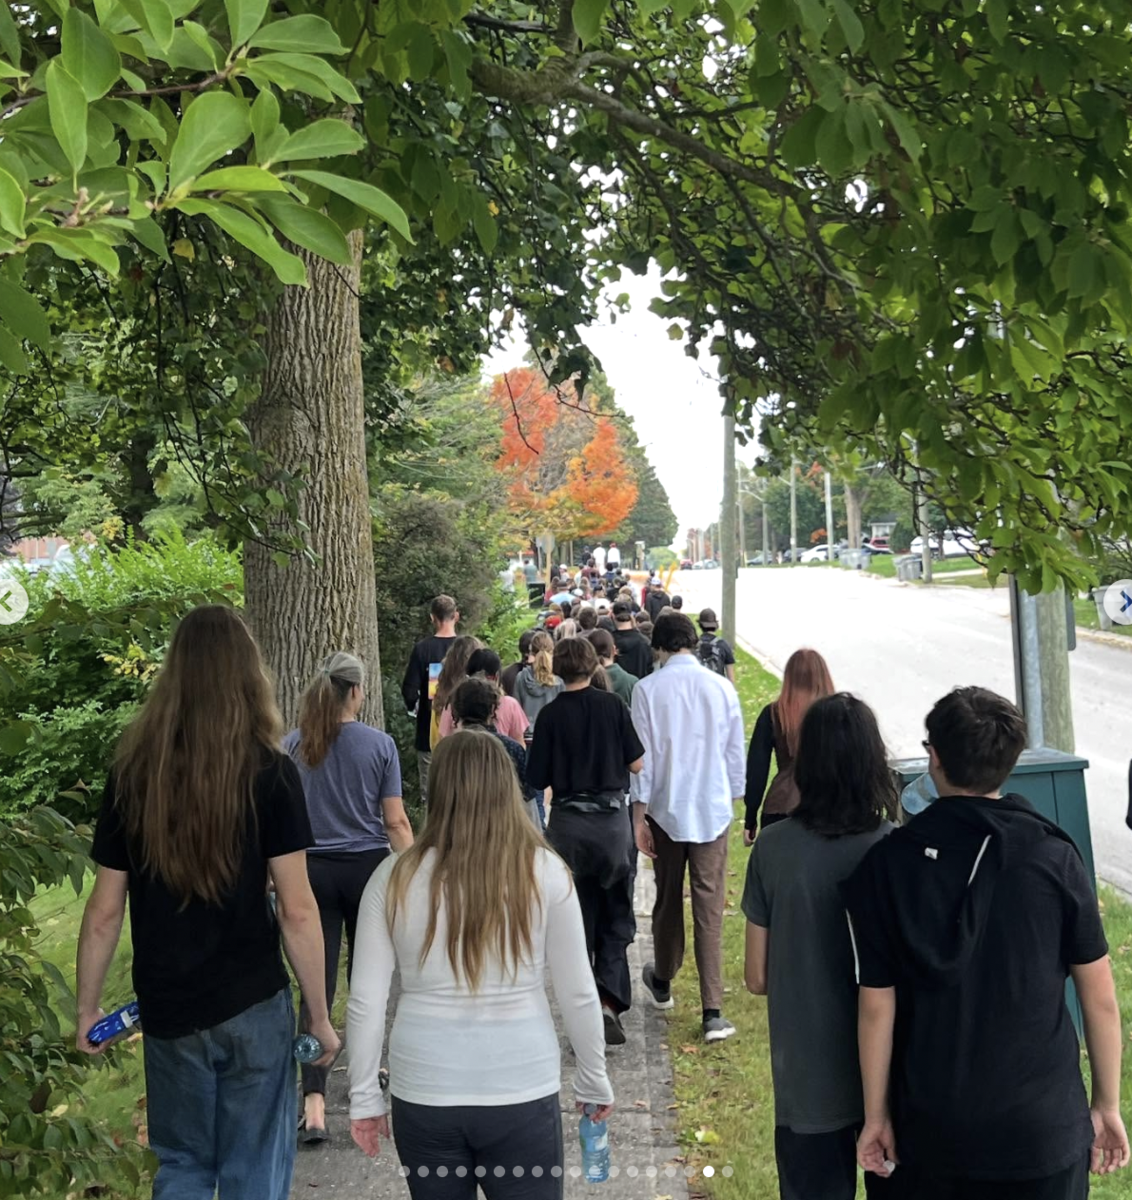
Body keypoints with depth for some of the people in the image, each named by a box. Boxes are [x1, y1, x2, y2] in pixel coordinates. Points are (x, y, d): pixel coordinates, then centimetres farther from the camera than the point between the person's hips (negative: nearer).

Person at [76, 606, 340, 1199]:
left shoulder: (132, 773, -3)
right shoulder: (271, 772, -11)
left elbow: (105, 910, 0)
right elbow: (296, 910, -12)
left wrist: (86, 1008, 12)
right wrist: (320, 1015, -3)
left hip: (167, 1008, 3)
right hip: (252, 1004, -2)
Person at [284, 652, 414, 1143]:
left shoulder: (291, 745, -2)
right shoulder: (379, 743, -7)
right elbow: (395, 821, -6)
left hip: (312, 871, 1)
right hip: (367, 868, 0)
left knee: (318, 984, 1)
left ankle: (314, 1103, -7)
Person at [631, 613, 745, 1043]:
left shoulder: (648, 689, -7)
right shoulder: (722, 688, -3)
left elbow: (643, 755, -6)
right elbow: (735, 753, 4)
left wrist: (639, 814, 0)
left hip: (666, 809, 0)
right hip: (712, 809, 0)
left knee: (668, 899, 17)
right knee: (710, 909, 0)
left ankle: (662, 983, 37)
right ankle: (712, 1012, -2)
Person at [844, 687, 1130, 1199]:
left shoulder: (888, 863, -11)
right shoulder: (1054, 855, -10)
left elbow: (877, 1006, -7)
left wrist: (876, 1116, 4)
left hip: (934, 1131, 0)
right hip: (1045, 1126, 0)